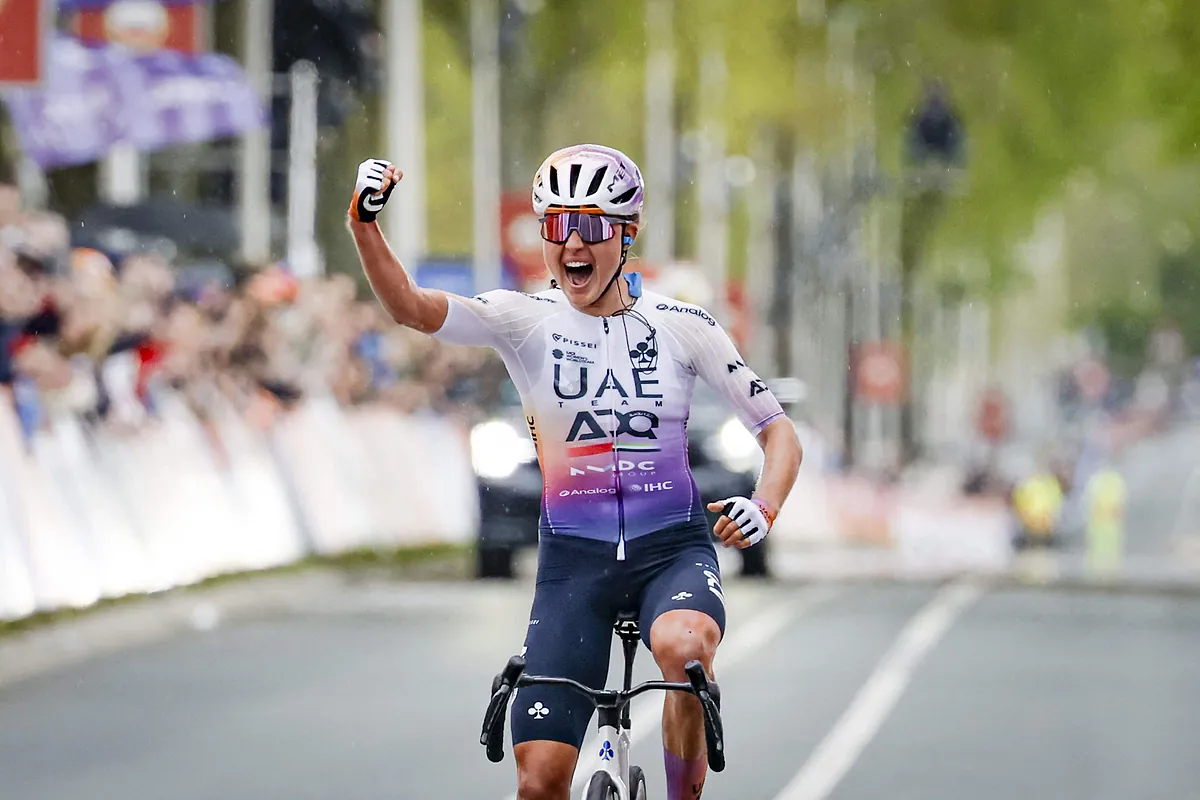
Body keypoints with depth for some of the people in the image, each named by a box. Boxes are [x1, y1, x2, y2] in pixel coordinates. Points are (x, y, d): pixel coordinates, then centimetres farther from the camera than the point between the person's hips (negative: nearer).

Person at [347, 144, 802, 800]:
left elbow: (778, 431, 2)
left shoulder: (680, 326, -2)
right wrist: (364, 225, -35)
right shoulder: (525, 321, -2)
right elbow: (408, 306, -17)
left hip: (672, 548, -1)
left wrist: (763, 507, -17)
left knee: (681, 647, -36)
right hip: (573, 558, 1)